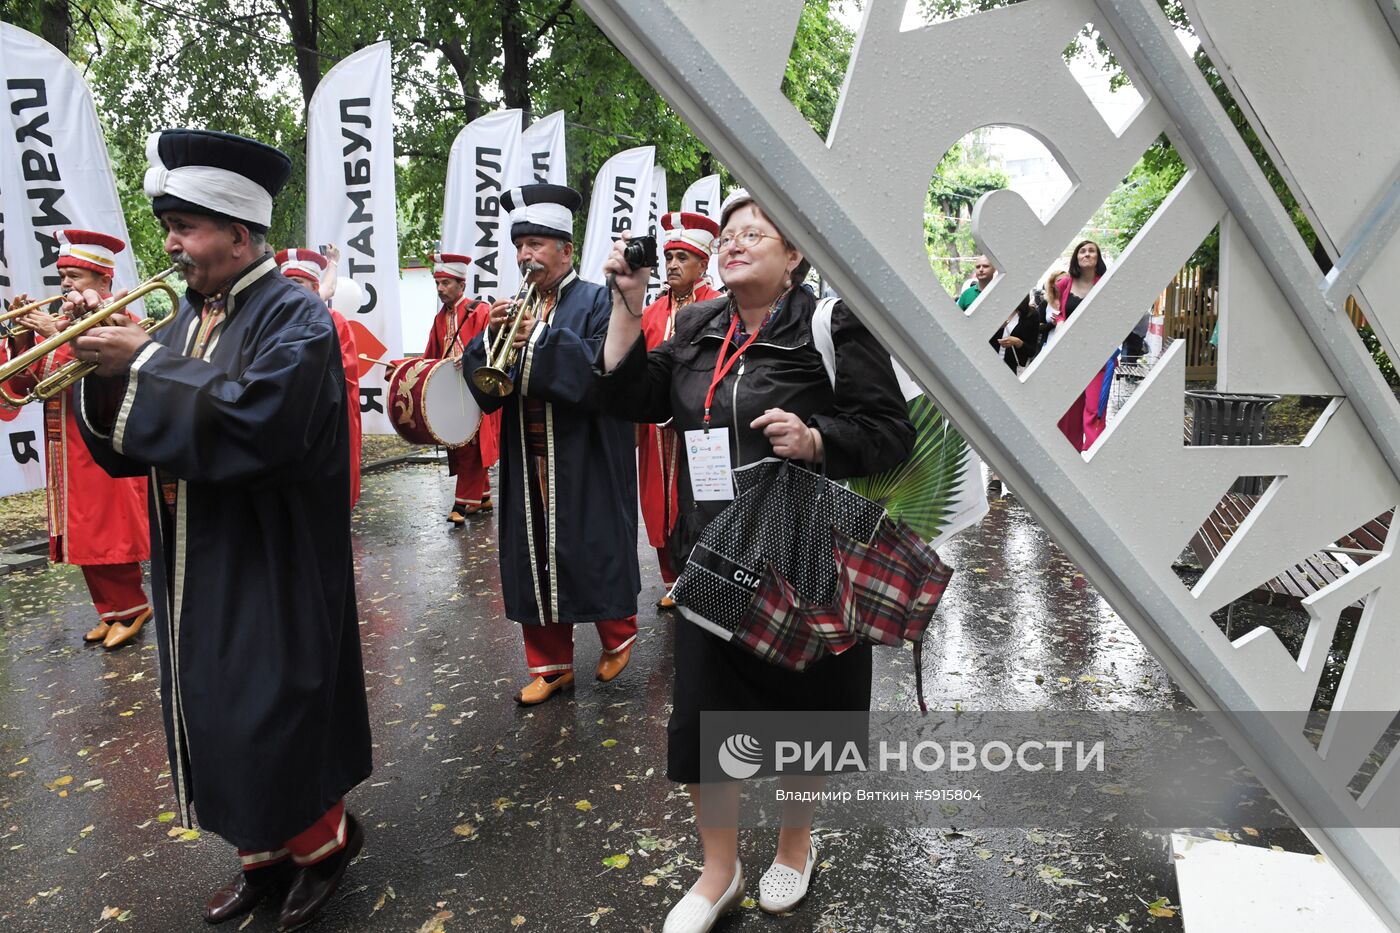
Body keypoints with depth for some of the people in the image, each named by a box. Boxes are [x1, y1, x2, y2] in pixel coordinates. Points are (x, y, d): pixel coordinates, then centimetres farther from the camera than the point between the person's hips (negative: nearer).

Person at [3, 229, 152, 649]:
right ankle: (114, 611, 21)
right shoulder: (57, 323, 16)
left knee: (108, 533, -4)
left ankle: (130, 609, 10)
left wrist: (60, 337, -22)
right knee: (83, 537, 11)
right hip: (66, 454, 8)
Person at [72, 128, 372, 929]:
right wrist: (105, 365, -8)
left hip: (269, 573, -8)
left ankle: (324, 839, 27)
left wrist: (145, 364, -20)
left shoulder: (295, 318, -13)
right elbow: (127, 444, 9)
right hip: (196, 571, 8)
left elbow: (252, 422, -29)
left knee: (270, 722, 1)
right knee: (215, 722, 16)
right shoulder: (191, 318, 10)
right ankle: (267, 852, 35)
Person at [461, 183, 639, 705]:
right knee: (534, 556, 9)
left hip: (584, 459, -5)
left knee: (594, 549, 4)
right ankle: (551, 664, 23)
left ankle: (618, 634, 31)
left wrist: (541, 339, -22)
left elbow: (601, 372, -18)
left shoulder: (596, 301, -3)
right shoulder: (516, 307, 12)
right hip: (527, 460, 5)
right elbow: (482, 379, 5)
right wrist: (492, 337, -12)